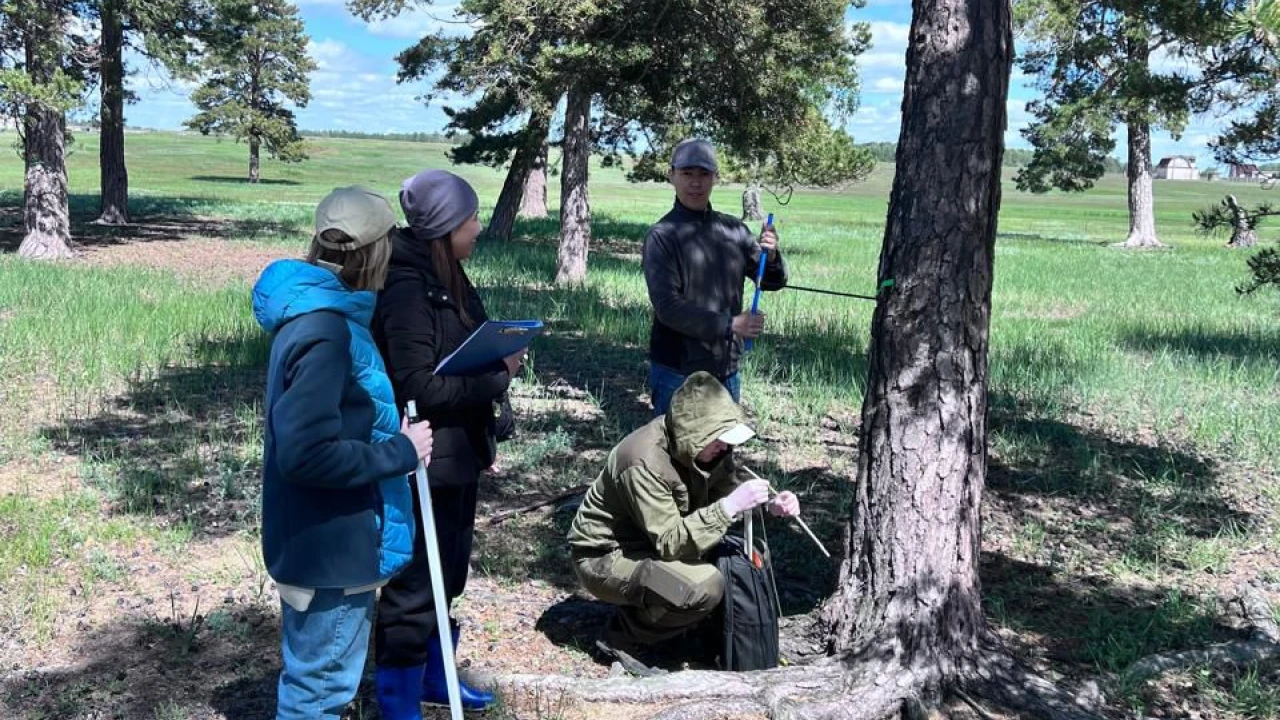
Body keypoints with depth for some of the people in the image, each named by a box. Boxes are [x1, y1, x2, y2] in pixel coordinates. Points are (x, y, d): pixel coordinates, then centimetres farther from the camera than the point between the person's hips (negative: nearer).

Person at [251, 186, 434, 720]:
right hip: (328, 547, -10)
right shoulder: (325, 331, -24)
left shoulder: (316, 313, 7)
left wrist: (392, 438, 7)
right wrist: (400, 452, -19)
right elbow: (305, 453, -29)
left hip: (327, 541, 10)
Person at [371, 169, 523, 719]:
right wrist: (498, 375, -17)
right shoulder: (408, 291, -20)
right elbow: (419, 388, -24)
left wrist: (485, 437, 14)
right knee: (414, 585, 3)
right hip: (425, 465, -10)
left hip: (457, 456, 10)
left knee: (447, 574, 21)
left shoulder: (448, 280, 9)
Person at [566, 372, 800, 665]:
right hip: (605, 557, -8)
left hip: (656, 543, 8)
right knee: (705, 587, -28)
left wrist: (770, 505, -16)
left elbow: (725, 492, 3)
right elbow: (670, 542, -32)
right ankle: (624, 635, -5)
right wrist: (729, 507, -38)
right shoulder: (646, 463, -32)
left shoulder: (701, 445, -10)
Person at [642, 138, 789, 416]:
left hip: (726, 370, 5)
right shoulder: (662, 236, -10)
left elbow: (774, 281, 10)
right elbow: (667, 306, -19)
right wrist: (728, 325, -27)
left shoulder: (733, 229, 5)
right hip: (677, 373, -5)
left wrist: (771, 256, -13)